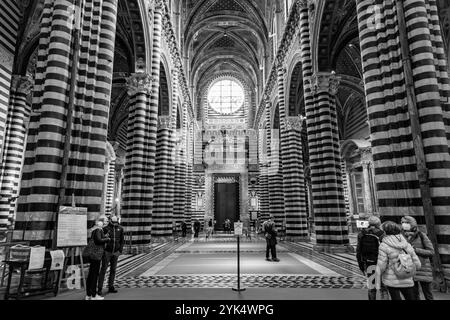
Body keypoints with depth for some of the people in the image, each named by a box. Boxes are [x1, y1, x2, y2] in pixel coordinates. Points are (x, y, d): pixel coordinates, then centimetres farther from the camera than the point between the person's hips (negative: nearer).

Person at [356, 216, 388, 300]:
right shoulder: (381, 234, -9)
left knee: (371, 288, 14)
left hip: (368, 265, 4)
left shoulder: (362, 234, 4)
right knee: (383, 288, 6)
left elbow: (358, 252, 6)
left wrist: (361, 267, 14)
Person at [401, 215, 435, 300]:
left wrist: (416, 250, -19)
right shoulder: (404, 237, 2)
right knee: (414, 295, 9)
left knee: (428, 294, 6)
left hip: (423, 268, -3)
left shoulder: (421, 236, -10)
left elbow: (431, 252, -9)